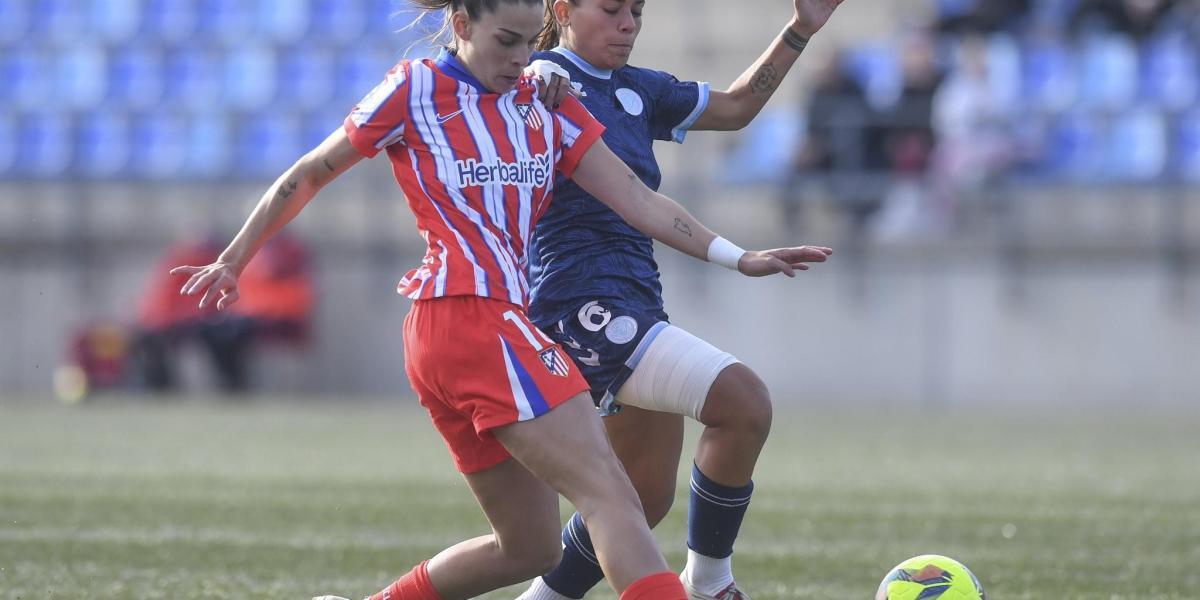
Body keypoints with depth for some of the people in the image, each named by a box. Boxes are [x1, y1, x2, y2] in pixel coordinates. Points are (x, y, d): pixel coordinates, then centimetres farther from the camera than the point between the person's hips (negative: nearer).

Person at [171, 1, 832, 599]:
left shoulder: (542, 101, 16)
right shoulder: (415, 89, 0)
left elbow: (633, 196, 10)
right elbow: (308, 176, 9)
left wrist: (737, 257, 1)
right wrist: (233, 260, 13)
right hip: (469, 319, -8)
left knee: (530, 546, 12)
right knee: (611, 496, -18)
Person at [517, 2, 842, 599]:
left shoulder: (637, 90, 18)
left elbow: (734, 108, 27)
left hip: (636, 300, 9)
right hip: (581, 305, -9)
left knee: (645, 498, 10)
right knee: (744, 403, -20)